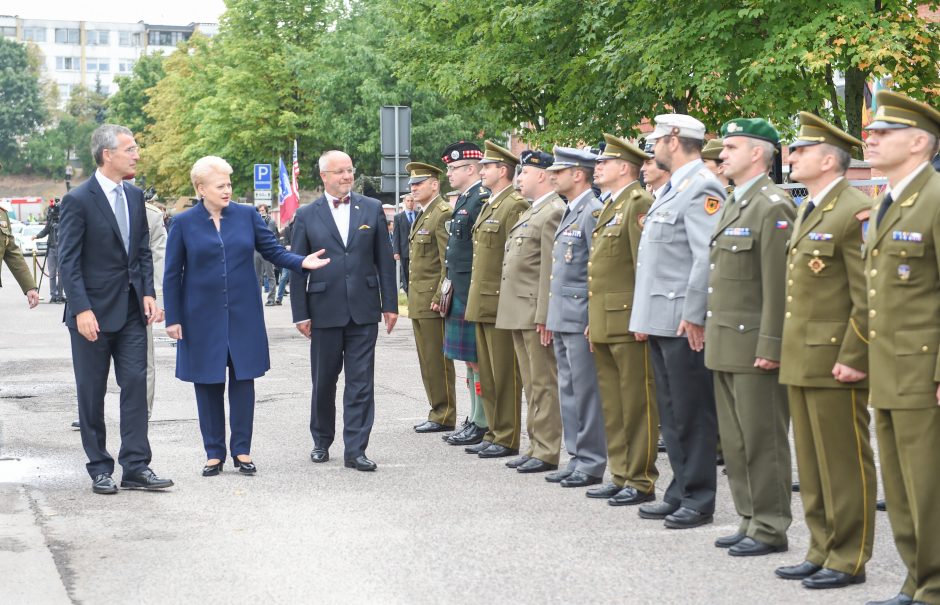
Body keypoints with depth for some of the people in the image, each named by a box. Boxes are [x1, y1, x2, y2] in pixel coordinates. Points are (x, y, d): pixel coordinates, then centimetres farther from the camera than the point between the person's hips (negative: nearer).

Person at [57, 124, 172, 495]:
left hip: (131, 310, 5)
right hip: (93, 312, -5)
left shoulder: (135, 196, 9)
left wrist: (148, 293, 2)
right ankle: (99, 469, 14)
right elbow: (68, 261, -12)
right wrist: (81, 310, -18)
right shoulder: (78, 200, -10)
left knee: (136, 385, 0)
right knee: (92, 393, 5)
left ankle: (136, 467, 3)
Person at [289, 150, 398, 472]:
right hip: (325, 310, 0)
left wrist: (390, 304, 3)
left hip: (363, 309, 1)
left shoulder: (372, 209, 6)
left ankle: (355, 450, 1)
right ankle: (321, 441, 28)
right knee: (323, 381, 11)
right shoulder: (306, 216, 2)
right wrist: (300, 313, -2)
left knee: (361, 382, -1)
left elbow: (384, 260, 7)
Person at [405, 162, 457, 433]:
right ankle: (437, 412, 19)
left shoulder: (443, 214, -12)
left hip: (432, 301, -10)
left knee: (437, 361, -5)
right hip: (419, 302, 10)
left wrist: (439, 297, -20)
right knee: (427, 361, 13)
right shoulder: (422, 216, 18)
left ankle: (444, 417, 1)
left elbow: (449, 261, -17)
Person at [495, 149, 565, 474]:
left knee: (544, 384, -4)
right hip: (518, 312, 10)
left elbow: (550, 268, -18)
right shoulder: (529, 212, 19)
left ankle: (547, 452, 0)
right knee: (532, 385, 14)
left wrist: (543, 316, -21)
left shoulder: (554, 212, -13)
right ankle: (536, 445, 20)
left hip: (535, 313, -10)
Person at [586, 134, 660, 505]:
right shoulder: (610, 206, 20)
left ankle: (641, 481, 2)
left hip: (628, 321, -10)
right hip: (603, 323, 10)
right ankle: (620, 475, 20)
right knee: (612, 404, 13)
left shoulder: (639, 203, -11)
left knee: (637, 402, -3)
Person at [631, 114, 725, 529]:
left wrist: (693, 315, -22)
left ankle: (698, 501, 3)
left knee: (692, 414, -3)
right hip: (660, 320, 10)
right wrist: (643, 315, 20)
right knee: (671, 413, 15)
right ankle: (679, 494, 22)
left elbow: (708, 256, -21)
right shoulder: (672, 188, 18)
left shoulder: (702, 188, -14)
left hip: (683, 322, -10)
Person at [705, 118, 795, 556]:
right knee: (735, 440, 13)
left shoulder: (773, 207, -13)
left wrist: (770, 347, -20)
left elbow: (778, 284, -17)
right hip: (724, 346, 9)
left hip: (753, 345, -9)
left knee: (762, 439, -3)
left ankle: (770, 529, 5)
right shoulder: (732, 205, 17)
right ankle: (750, 519, 22)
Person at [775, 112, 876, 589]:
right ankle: (822, 551, 23)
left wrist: (852, 358, -19)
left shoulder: (855, 212, -14)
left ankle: (848, 559, 8)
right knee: (812, 463, 14)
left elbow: (869, 298, -18)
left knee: (844, 463, 0)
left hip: (835, 362, -9)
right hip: (801, 361, 9)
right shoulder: (807, 211, 16)